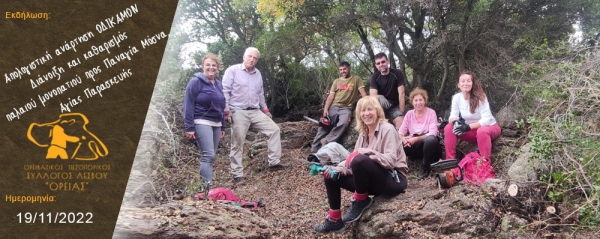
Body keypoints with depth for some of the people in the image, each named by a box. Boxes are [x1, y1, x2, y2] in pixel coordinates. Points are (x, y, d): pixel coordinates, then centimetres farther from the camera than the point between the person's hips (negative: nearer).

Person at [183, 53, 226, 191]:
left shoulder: (219, 84, 16)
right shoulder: (196, 82, -6)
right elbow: (188, 105, -10)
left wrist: (222, 127, 21)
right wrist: (189, 127, -15)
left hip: (216, 124, 7)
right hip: (202, 123, -7)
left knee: (210, 157, 8)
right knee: (208, 155, -16)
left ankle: (206, 186, 14)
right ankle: (208, 188, -16)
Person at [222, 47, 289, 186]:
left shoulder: (258, 74, 14)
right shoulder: (232, 70, -5)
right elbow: (225, 91, -9)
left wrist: (265, 109, 20)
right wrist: (226, 111, -15)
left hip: (255, 112, 6)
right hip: (238, 112, -6)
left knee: (274, 129, -1)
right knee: (237, 143, -2)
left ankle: (274, 162, 4)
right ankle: (237, 174, 6)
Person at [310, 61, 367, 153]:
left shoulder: (356, 79, 9)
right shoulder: (336, 81, 19)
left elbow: (363, 93, 0)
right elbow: (331, 96, 11)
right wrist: (326, 109, -4)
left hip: (346, 108, -3)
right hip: (334, 107, 3)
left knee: (343, 123, -33)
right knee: (324, 125, -10)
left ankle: (327, 141, -33)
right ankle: (314, 151, -10)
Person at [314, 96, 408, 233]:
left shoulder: (387, 129, -12)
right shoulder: (363, 134, 10)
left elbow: (391, 161, -23)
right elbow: (353, 161, 6)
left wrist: (369, 152, -32)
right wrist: (337, 169, -11)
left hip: (394, 179, -8)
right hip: (374, 179, 8)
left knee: (360, 160, -34)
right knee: (331, 176, 2)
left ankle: (361, 201, -11)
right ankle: (334, 220, 8)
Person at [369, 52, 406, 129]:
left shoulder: (397, 73, -10)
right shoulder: (374, 77, -7)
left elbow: (401, 93, -14)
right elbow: (372, 95, -18)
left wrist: (401, 112, -19)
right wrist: (381, 98, -41)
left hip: (395, 106, -1)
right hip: (380, 105, 1)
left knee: (401, 124, -28)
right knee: (380, 99, -34)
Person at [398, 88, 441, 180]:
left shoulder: (431, 112, -6)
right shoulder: (409, 114, 4)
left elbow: (432, 133, -17)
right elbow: (401, 131, -3)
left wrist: (416, 139, -29)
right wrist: (403, 139, -27)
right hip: (415, 147, 2)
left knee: (431, 139, -38)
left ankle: (425, 167, -14)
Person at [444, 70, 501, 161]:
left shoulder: (480, 97, -20)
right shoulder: (456, 97, -7)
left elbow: (486, 120, -26)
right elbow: (453, 116, -8)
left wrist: (468, 127, -37)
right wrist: (455, 122, -33)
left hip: (489, 127, -4)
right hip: (472, 131, 4)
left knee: (482, 131, -39)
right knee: (448, 128, -18)